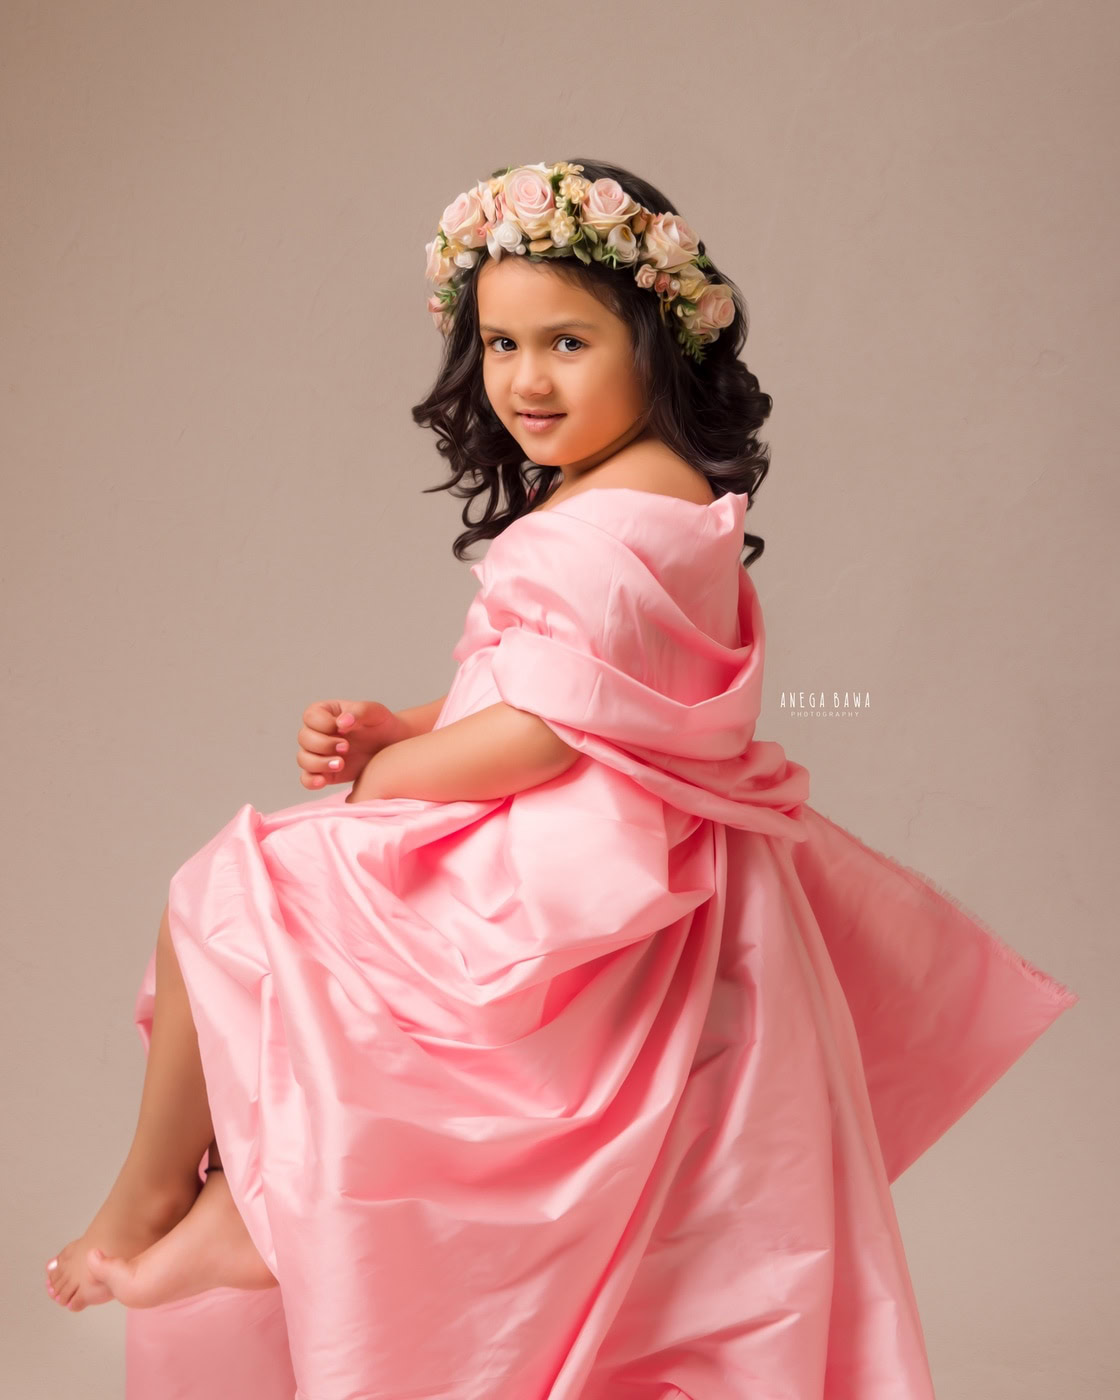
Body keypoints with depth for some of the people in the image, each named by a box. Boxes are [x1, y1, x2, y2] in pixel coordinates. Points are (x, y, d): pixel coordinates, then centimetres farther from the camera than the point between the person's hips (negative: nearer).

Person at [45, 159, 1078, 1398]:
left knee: (214, 900, 4)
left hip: (547, 900, -10)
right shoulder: (660, 504, 14)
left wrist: (379, 775, -10)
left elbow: (538, 737, -27)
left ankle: (149, 1203, 22)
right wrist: (386, 732, 1)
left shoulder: (615, 519, -21)